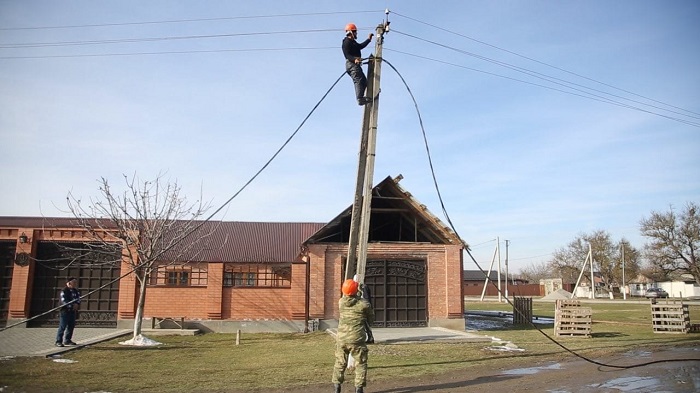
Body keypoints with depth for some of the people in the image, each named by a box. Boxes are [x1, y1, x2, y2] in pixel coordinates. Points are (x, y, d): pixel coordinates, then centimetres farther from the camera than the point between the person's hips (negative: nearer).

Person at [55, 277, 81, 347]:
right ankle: (58, 341, -3)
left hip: (73, 311, 7)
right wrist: (72, 306, -25)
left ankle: (67, 340, 23)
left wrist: (77, 304, -14)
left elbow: (78, 299, 8)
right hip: (65, 311, -7)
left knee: (71, 326, 11)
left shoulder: (76, 291, 14)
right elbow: (64, 301, -16)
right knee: (62, 327, -7)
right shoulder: (64, 291, -8)